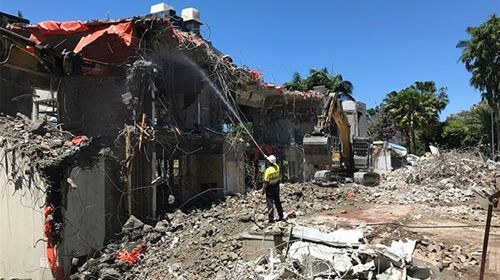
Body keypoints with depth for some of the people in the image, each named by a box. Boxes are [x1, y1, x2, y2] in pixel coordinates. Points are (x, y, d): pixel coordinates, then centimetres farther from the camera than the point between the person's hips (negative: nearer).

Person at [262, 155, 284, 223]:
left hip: (270, 188, -6)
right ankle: (281, 216, 24)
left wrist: (263, 188, -8)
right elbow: (274, 163, 23)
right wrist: (268, 157, 35)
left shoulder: (268, 170, -22)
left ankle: (271, 218, 2)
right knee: (277, 202, 17)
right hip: (276, 186, 6)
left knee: (270, 203, 1)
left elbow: (266, 181, -19)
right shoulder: (277, 167, -2)